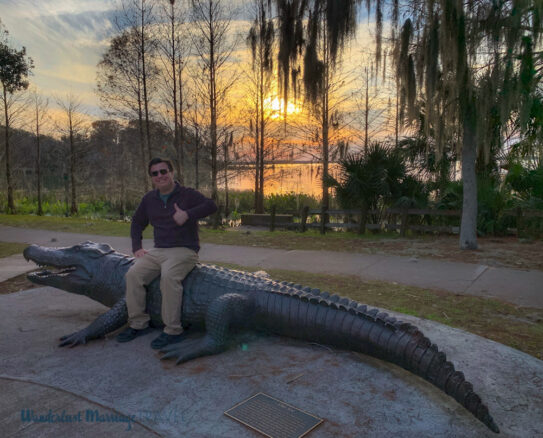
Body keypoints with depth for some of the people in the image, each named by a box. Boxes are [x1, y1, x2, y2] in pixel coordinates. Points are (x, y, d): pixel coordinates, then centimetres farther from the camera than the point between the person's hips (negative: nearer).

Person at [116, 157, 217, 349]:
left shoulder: (187, 194, -1)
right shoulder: (149, 199, 15)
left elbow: (211, 205, -16)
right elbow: (137, 223, 26)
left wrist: (188, 214, -28)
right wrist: (137, 247, 13)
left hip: (184, 250, -5)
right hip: (158, 251, 6)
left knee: (169, 275, -33)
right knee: (133, 274, -17)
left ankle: (173, 331, -25)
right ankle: (138, 324, -4)